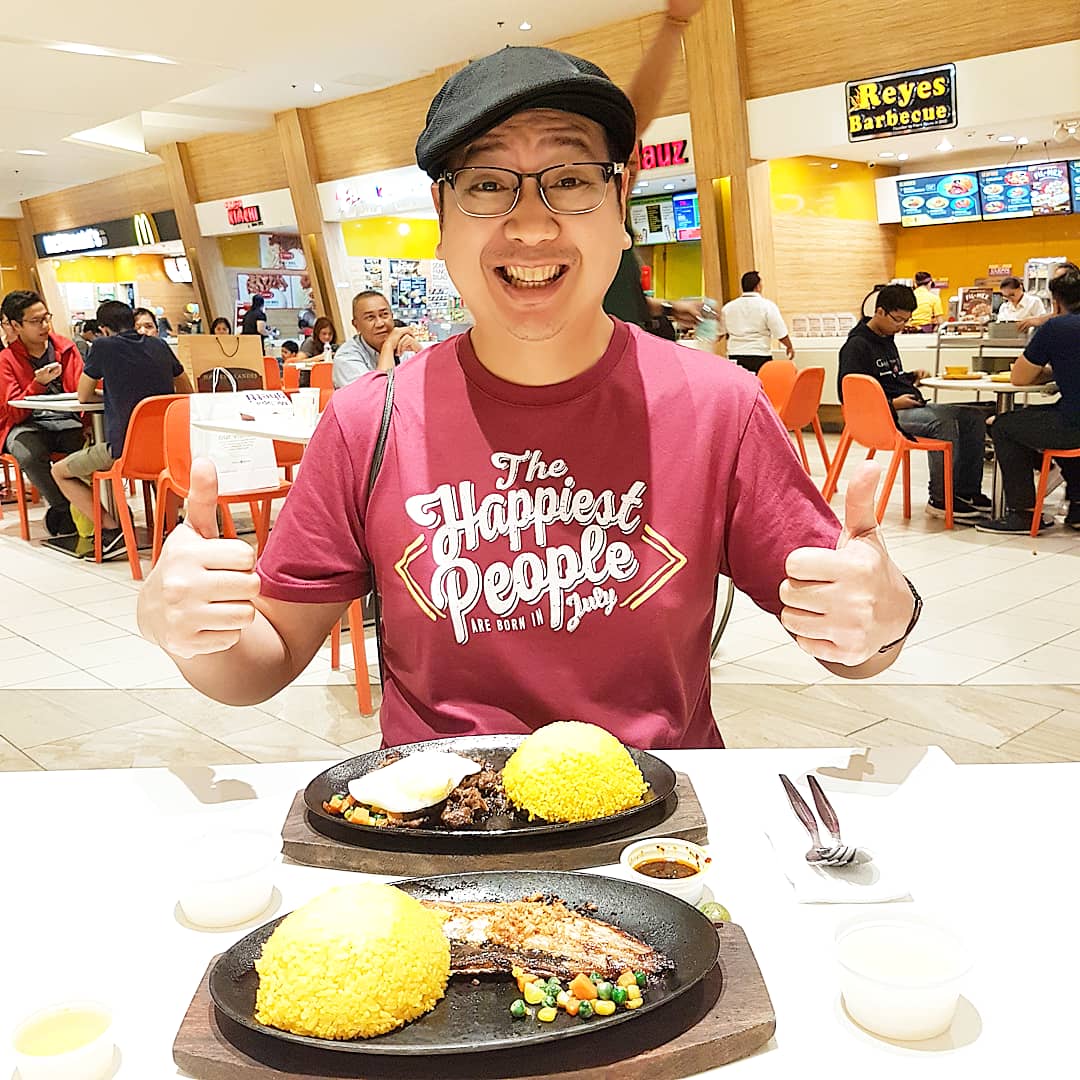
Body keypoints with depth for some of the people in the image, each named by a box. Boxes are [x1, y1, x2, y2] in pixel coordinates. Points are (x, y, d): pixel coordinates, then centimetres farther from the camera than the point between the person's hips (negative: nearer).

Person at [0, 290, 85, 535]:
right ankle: (66, 509, -14)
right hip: (26, 425, -2)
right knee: (29, 455, -37)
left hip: (67, 421, 2)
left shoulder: (65, 347, 11)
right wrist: (38, 384, -22)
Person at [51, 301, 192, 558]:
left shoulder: (103, 347, -3)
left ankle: (112, 528, -3)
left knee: (60, 472, 15)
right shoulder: (159, 346, 10)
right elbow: (186, 391, 22)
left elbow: (83, 396, 10)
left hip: (125, 448, -5)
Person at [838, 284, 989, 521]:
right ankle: (940, 500, -23)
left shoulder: (887, 338, 19)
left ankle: (968, 491, 3)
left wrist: (912, 377, 12)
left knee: (973, 417, 0)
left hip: (910, 407, 10)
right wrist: (892, 403, -19)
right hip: (883, 413, -10)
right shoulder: (857, 345, -10)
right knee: (943, 422, -31)